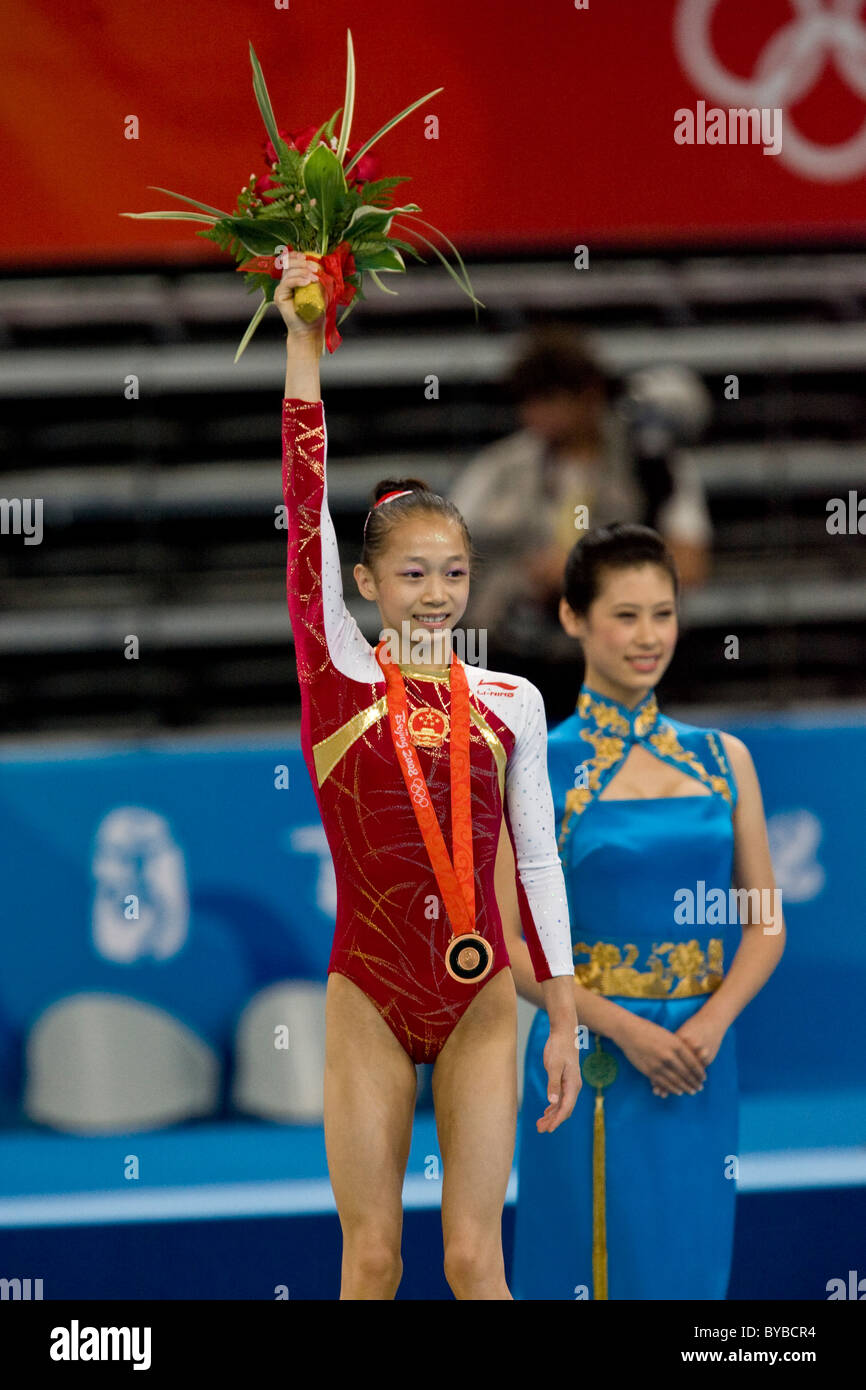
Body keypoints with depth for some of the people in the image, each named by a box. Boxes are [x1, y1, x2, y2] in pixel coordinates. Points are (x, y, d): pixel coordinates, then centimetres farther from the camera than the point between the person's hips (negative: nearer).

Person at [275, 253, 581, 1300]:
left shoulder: (511, 703, 4)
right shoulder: (339, 679, -1)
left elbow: (538, 861, 7)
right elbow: (307, 512, -7)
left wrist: (565, 1020, 6)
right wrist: (304, 341, -12)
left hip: (480, 997, 1)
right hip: (368, 999, -1)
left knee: (474, 1260, 0)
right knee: (371, 1261, 3)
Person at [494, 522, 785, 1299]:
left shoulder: (723, 760, 8)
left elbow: (766, 925, 8)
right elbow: (505, 946, -7)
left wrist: (711, 1025, -9)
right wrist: (624, 1028, -16)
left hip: (701, 1065, 3)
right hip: (593, 1063, -3)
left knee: (691, 1268, 7)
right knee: (601, 1268, 0)